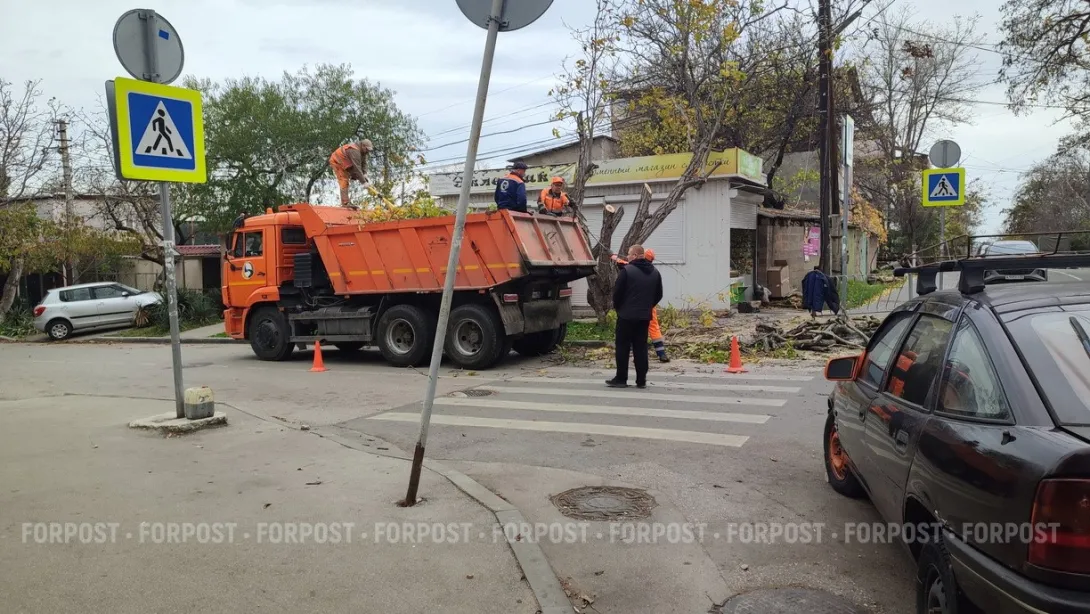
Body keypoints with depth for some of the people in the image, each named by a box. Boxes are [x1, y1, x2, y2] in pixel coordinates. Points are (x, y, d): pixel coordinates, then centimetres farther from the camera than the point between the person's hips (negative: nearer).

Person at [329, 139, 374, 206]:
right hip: (336, 162, -10)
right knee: (344, 182, -17)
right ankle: (345, 203, -21)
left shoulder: (362, 151, -5)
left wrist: (365, 174, -22)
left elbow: (364, 163, -4)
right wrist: (364, 182, -36)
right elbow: (357, 168, -37)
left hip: (343, 163, 10)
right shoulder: (354, 151, -35)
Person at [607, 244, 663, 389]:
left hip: (627, 316, -6)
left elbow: (617, 292, -11)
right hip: (645, 317, 6)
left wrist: (617, 307, 6)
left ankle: (621, 379, 4)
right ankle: (641, 380, 10)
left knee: (623, 347, 2)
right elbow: (658, 295, 12)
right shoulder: (654, 272, 8)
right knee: (641, 348, 9)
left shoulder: (627, 271, -13)